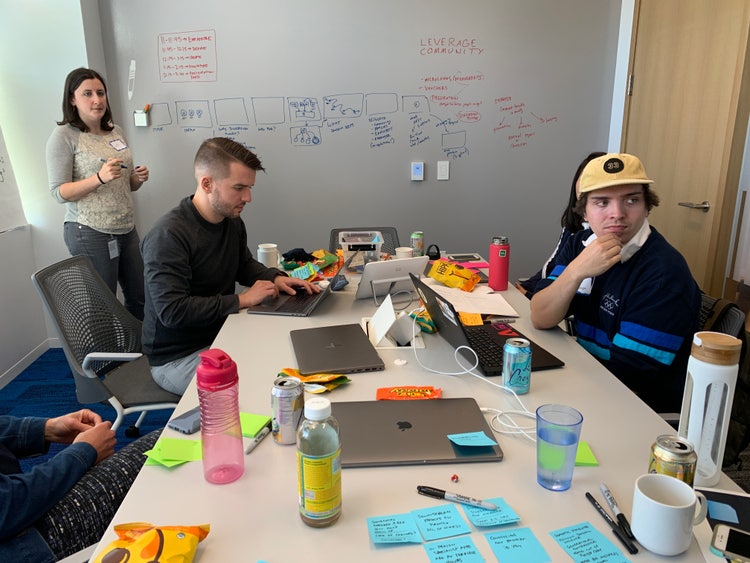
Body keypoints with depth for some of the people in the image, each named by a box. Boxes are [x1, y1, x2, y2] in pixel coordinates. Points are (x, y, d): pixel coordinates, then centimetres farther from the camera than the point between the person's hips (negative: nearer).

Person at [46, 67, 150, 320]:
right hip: (91, 233, -6)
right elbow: (58, 192, -12)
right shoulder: (63, 136, -8)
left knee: (139, 299, 15)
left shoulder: (115, 130, 11)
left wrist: (137, 178, -3)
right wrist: (100, 178, -26)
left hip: (126, 228, 7)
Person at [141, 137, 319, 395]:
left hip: (221, 338, 8)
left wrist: (275, 277, -1)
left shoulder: (233, 222, 1)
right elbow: (172, 311, -29)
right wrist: (242, 300, -24)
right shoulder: (167, 236, -23)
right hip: (178, 358, -7)